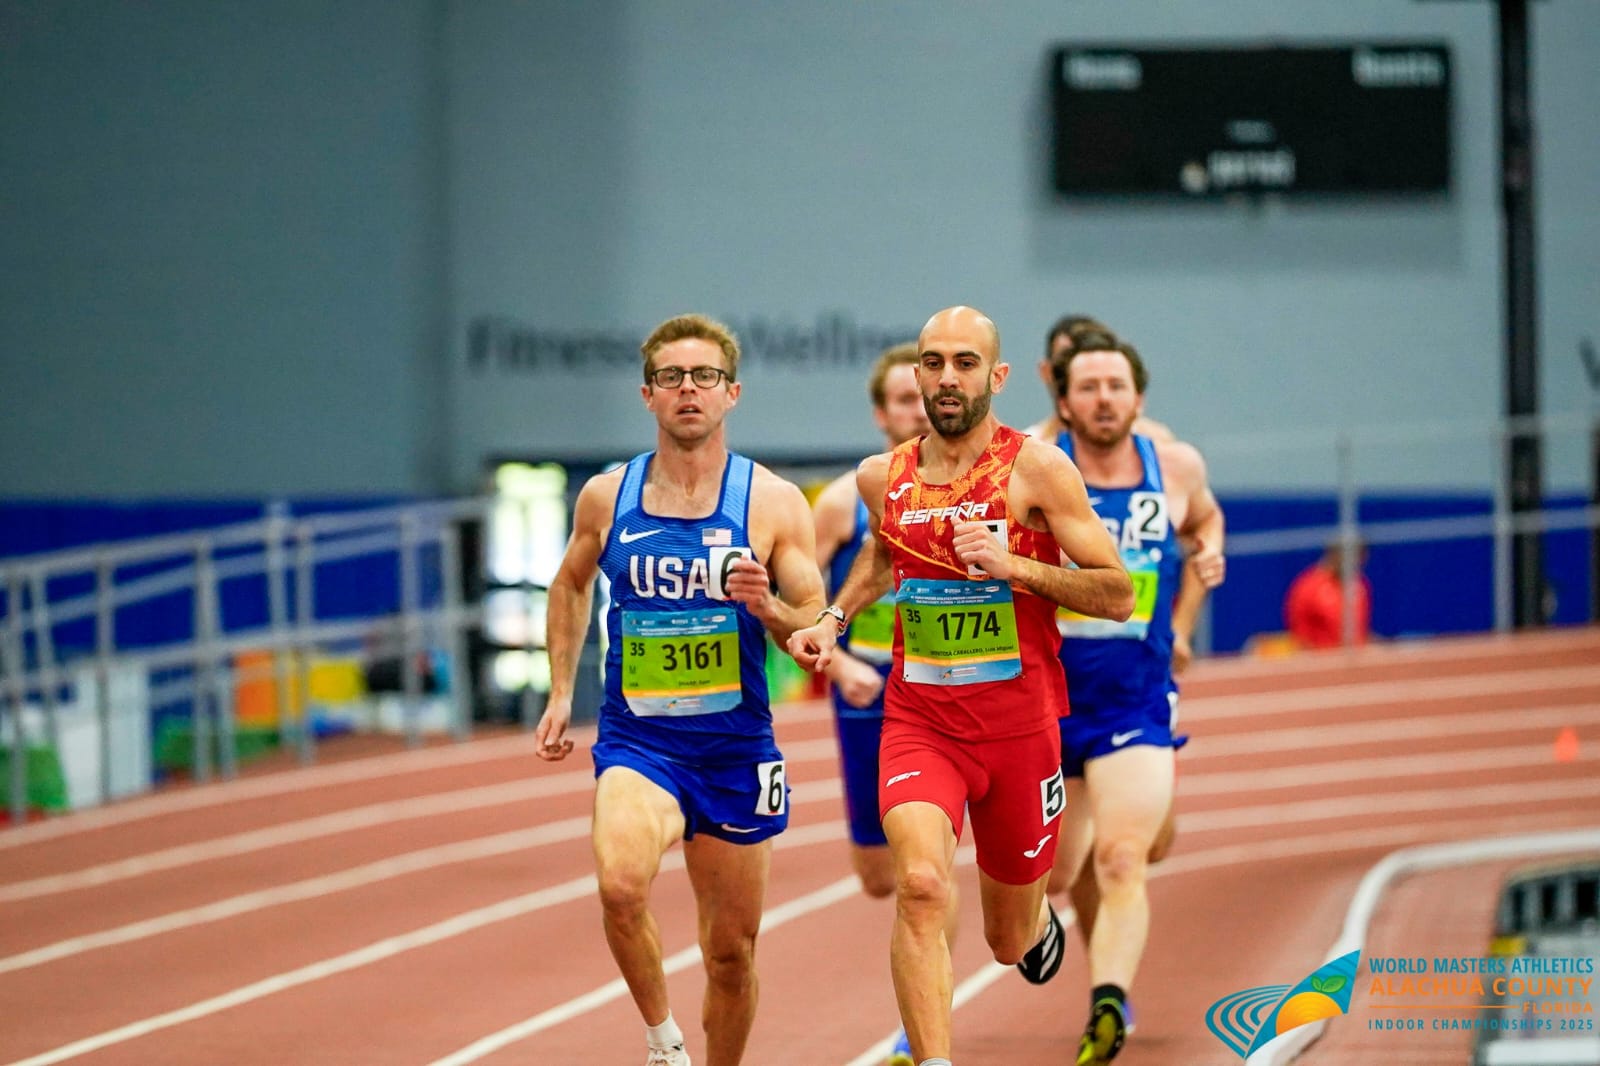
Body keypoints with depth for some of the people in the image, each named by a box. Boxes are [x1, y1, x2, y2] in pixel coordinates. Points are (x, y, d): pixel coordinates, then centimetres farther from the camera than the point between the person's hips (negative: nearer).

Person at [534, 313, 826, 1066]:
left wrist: (766, 607, -23)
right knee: (620, 884, -30)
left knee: (731, 952, 10)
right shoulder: (606, 497, 1)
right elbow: (571, 585, 21)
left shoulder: (772, 504, -4)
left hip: (734, 750, 0)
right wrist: (561, 692, 14)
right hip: (636, 741, 0)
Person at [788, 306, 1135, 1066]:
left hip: (1017, 724, -1)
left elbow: (1117, 595, -9)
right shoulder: (882, 478, 4)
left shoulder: (1037, 470, -8)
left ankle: (1036, 921, 53)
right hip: (918, 721, 1)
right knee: (920, 886, -27)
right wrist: (835, 617, 14)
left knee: (1010, 943, 14)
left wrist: (1015, 566, -21)